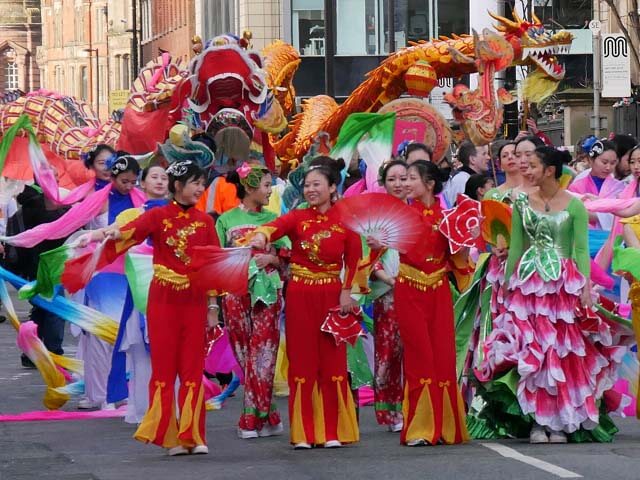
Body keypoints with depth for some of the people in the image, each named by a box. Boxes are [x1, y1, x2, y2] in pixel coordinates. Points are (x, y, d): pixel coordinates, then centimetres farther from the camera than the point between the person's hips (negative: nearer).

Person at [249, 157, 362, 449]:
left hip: (332, 296, 0)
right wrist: (260, 237, -43)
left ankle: (333, 431, 7)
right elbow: (276, 226, -22)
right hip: (300, 296, 0)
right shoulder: (297, 218, -1)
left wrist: (347, 291, -5)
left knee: (332, 361, 1)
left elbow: (354, 259, 5)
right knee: (302, 361, 1)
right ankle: (304, 433, 4)